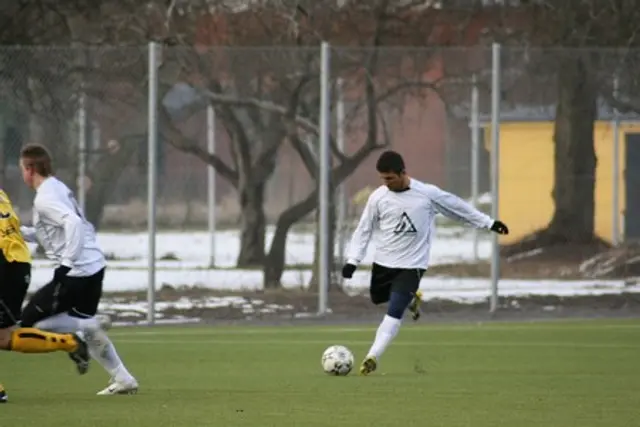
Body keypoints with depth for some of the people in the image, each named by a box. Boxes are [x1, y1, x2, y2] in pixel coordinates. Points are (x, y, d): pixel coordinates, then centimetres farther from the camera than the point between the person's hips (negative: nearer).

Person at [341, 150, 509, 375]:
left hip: (411, 265, -3)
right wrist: (353, 260, -7)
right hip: (383, 263, 3)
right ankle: (411, 298, 48)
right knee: (377, 299, 21)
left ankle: (372, 357, -13)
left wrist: (488, 223, 8)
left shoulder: (428, 194, -11)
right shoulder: (378, 198, -8)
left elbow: (458, 207, 3)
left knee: (394, 313, -14)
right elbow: (364, 230, 1)